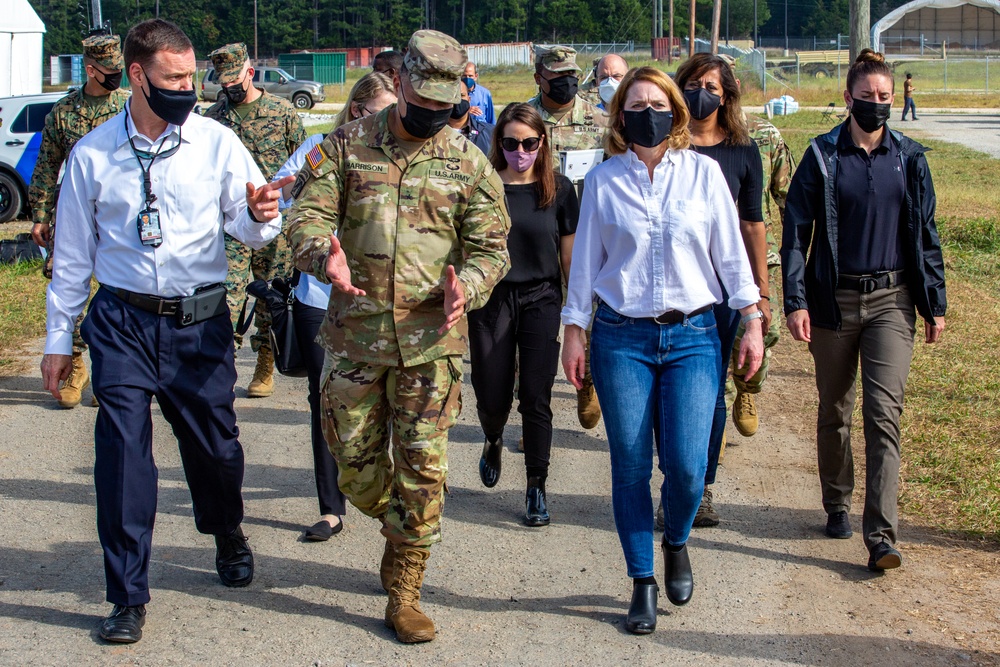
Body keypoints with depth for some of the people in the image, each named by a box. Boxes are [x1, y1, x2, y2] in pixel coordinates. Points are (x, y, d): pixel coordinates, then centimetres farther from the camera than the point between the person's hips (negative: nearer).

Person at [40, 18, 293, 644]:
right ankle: (129, 598, 5)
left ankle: (228, 535, 43)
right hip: (123, 321, 0)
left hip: (201, 322, 1)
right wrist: (58, 339, 11)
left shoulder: (217, 142, -1)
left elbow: (252, 228, -1)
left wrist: (260, 215, -26)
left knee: (215, 445, 10)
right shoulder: (93, 154, 0)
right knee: (122, 451, -7)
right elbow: (73, 253, 9)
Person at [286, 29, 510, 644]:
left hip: (431, 340, -1)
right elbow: (308, 215, -3)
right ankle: (399, 527, 41)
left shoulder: (469, 163, 2)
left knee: (422, 470, 1)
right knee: (356, 465, 9)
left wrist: (467, 288, -19)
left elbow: (491, 247, 3)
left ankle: (405, 594, 13)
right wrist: (325, 255, -26)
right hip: (354, 333, 1)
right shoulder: (347, 146, 2)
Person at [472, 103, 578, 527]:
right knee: (492, 398, 4)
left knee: (535, 398, -3)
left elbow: (570, 255, 5)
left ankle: (536, 487, 9)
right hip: (491, 300, 0)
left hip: (542, 301, 0)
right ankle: (493, 441, 40)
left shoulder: (558, 189, 1)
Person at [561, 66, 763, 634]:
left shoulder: (703, 172, 3)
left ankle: (676, 542, 23)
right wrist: (575, 332, 6)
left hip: (692, 336, 0)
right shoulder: (603, 181, 4)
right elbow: (586, 261, 8)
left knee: (687, 465, -10)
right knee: (631, 466, 0)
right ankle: (643, 583, 15)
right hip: (622, 337, 0)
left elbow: (730, 250, 6)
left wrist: (753, 321, 3)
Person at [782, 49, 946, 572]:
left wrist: (934, 304, 8)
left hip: (891, 300, 0)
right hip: (834, 299, 0)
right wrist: (795, 301, -11)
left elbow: (926, 233, 10)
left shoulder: (909, 158, 5)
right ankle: (837, 505, 33)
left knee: (884, 414, -10)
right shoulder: (822, 157, -1)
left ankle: (880, 534, -12)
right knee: (834, 411, 13)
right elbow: (796, 231, -2)